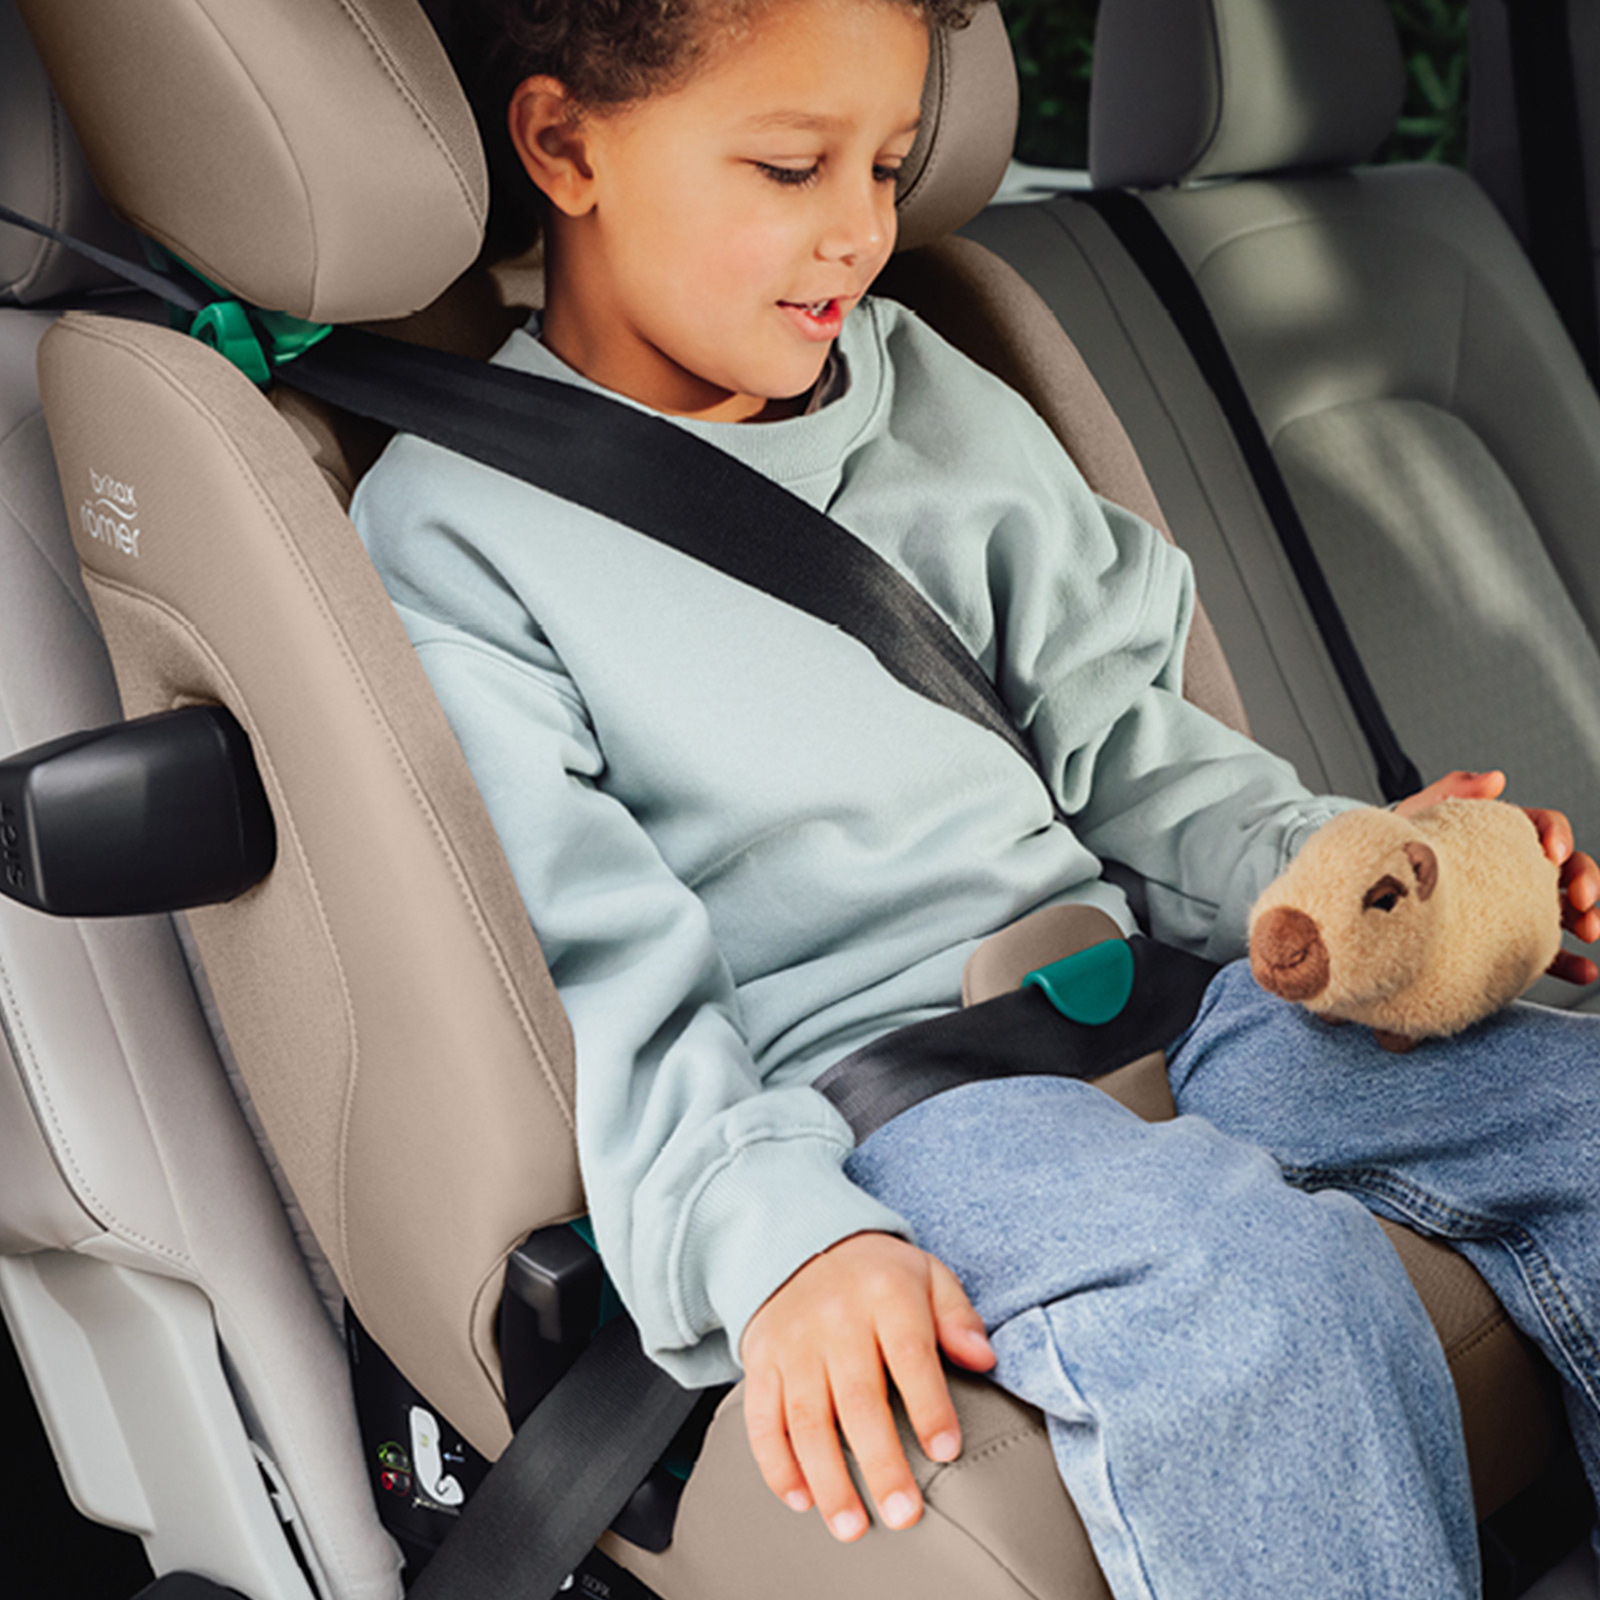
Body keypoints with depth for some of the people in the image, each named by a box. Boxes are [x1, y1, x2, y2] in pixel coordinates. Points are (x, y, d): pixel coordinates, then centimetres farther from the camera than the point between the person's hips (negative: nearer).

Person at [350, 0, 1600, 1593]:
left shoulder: (935, 402, 16)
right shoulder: (443, 534, -3)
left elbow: (1106, 723, 17)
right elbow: (589, 975, -11)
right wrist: (770, 1238, -25)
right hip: (833, 1085, -6)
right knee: (1249, 1281, -34)